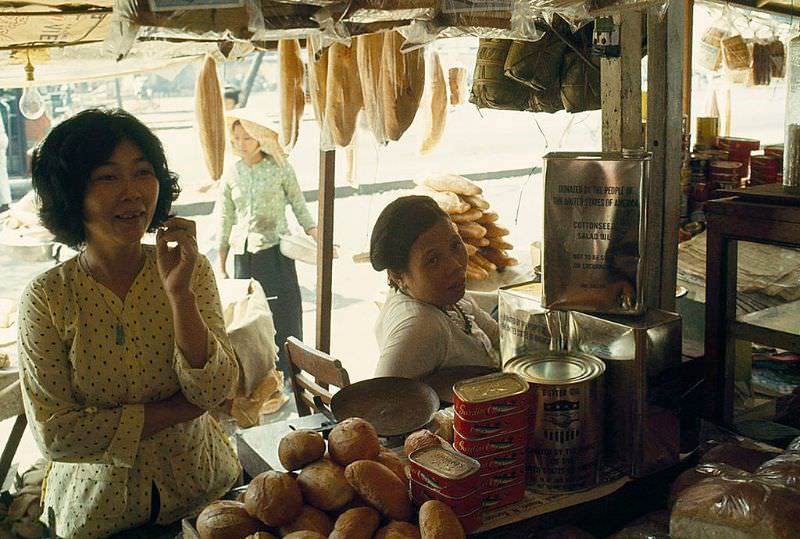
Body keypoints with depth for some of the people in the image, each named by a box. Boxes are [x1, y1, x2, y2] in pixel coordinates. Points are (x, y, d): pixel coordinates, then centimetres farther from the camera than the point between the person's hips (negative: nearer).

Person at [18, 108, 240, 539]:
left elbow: (215, 391, -17)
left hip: (199, 489, 2)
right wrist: (181, 409, -18)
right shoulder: (47, 297, -15)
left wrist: (179, 293, -29)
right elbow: (52, 432, -18)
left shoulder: (193, 270, -9)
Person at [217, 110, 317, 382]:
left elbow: (299, 206, 3)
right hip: (244, 254, 3)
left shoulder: (279, 168, -3)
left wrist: (316, 239, -9)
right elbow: (225, 221, 10)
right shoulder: (231, 175, 5)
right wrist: (221, 265, 11)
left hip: (276, 250, -2)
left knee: (284, 311, -2)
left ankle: (287, 373, 10)